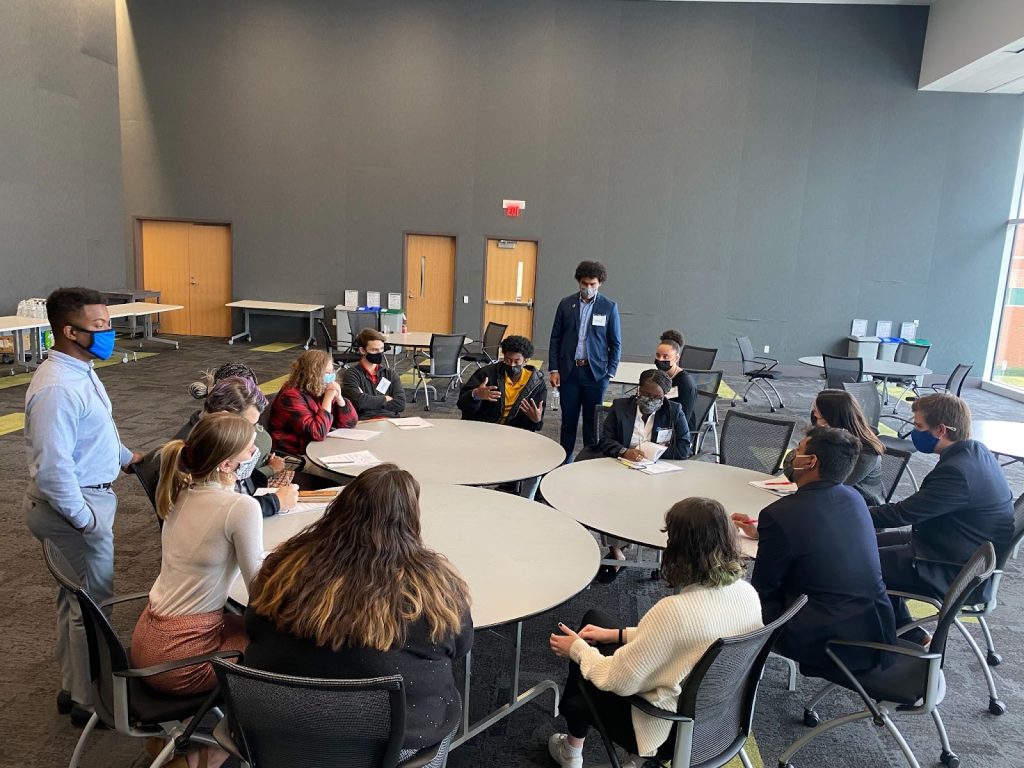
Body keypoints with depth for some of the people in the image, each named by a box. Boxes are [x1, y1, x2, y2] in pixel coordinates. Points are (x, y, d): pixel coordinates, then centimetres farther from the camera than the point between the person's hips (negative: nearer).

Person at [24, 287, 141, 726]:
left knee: (76, 597, 22)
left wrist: (125, 456, 28)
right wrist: (84, 520, -23)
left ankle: (72, 689, 40)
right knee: (93, 603, 4)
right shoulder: (57, 389, -27)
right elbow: (53, 468, -29)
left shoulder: (79, 371, 4)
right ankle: (90, 703, 22)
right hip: (74, 507, -10)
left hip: (88, 496, 10)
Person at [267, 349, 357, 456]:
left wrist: (339, 398, -9)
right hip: (297, 455, -7)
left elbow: (350, 423, 6)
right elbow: (317, 434, -27)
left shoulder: (320, 391, 4)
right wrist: (328, 399, -22)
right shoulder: (292, 397, -17)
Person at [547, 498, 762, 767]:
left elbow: (619, 681, -24)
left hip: (674, 732, -6)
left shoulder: (674, 610, -37)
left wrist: (578, 649, -5)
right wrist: (617, 634, 6)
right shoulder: (748, 593, -13)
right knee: (594, 619, 18)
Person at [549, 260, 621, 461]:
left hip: (595, 373, -1)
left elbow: (615, 343, 3)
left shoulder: (609, 307, 0)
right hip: (569, 371, 1)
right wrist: (553, 369, 0)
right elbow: (555, 339, 7)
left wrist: (610, 373, -4)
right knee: (568, 421, 9)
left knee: (592, 422, 6)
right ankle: (564, 462, 21)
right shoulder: (566, 304, 4)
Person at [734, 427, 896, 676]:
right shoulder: (854, 498, 3)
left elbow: (763, 590, -7)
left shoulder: (778, 515, -18)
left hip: (827, 644, -7)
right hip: (878, 637, 7)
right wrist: (761, 533, 29)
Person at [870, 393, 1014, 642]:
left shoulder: (957, 471, -30)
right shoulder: (975, 451, 0)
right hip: (970, 557, 9)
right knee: (873, 544, 13)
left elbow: (902, 513, -22)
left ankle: (909, 635, 15)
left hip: (956, 576, -9)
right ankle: (907, 634, 21)